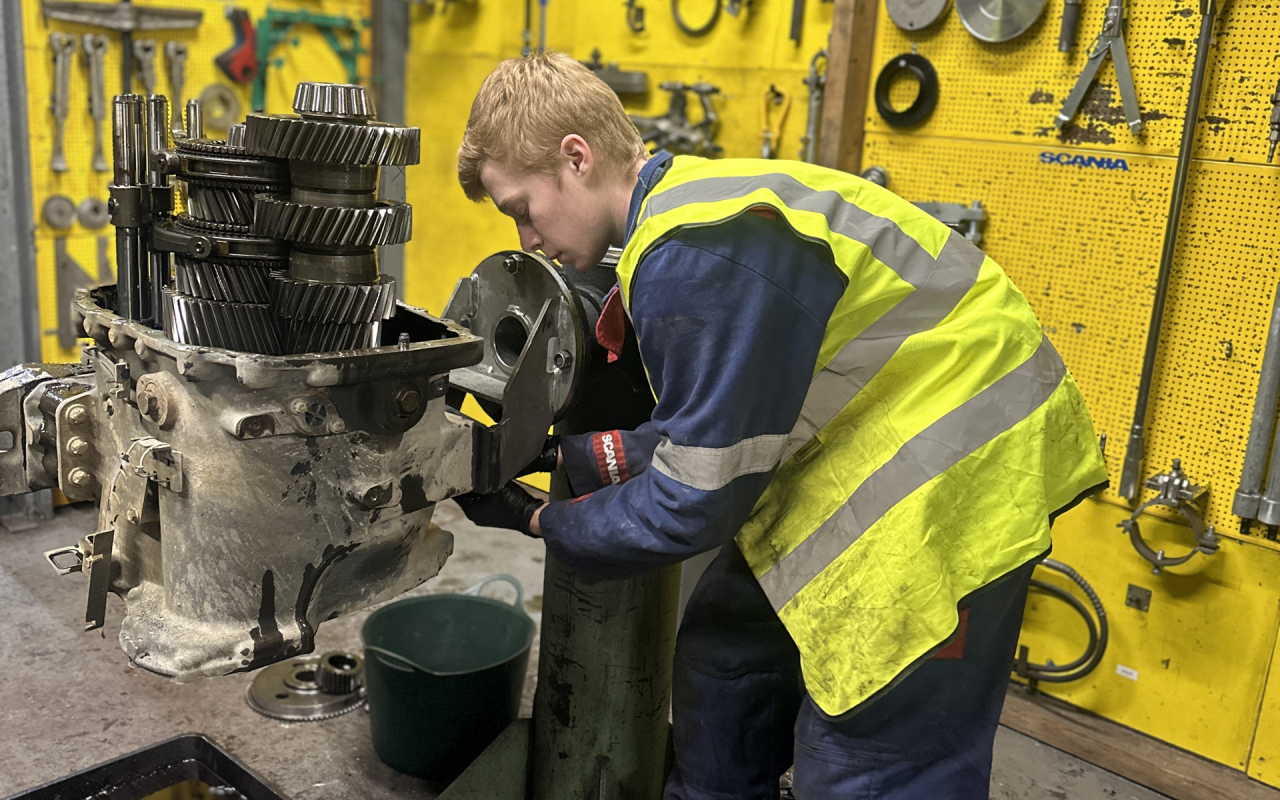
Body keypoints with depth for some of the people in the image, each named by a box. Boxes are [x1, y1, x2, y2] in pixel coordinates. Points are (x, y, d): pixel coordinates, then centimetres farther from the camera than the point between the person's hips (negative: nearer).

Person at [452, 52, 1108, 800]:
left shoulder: (695, 255, -25)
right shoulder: (687, 203, 5)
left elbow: (697, 499, -18)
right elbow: (716, 427, 8)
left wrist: (542, 522, -4)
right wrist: (576, 451, 3)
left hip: (955, 459, -10)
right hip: (868, 440, 10)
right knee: (726, 655, 17)